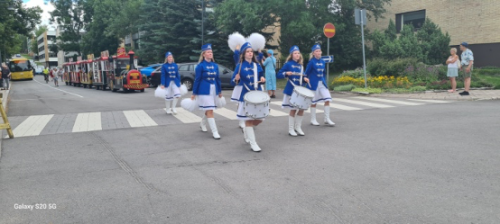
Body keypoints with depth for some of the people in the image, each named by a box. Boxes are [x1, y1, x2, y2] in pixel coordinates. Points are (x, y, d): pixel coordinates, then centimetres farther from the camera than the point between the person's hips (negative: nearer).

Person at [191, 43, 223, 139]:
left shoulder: (215, 65, 7)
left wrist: (220, 91, 15)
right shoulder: (200, 66, -8)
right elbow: (197, 80, -7)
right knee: (210, 111, -8)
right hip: (204, 91, -6)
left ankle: (202, 124, 42)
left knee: (209, 110, 15)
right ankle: (215, 132, -6)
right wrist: (194, 93, -6)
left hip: (213, 90, 6)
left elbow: (217, 79, 13)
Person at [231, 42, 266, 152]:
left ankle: (246, 130, 37)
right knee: (248, 119, -2)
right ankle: (253, 143, 7)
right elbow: (233, 82, -6)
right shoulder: (240, 66, -6)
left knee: (259, 119, 7)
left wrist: (262, 79, -5)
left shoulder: (257, 65, 7)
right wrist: (236, 79, -27)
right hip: (246, 96, -5)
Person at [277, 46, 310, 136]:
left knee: (302, 109, 4)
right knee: (293, 110, -1)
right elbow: (279, 75, -8)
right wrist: (286, 73, -24)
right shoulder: (288, 64, -6)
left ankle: (298, 127, 20)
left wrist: (304, 78, -2)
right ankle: (291, 129, 12)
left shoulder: (301, 65, 9)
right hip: (291, 90, -5)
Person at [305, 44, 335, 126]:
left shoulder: (322, 62, 7)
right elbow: (307, 73, -7)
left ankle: (327, 119, 7)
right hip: (314, 84, -5)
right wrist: (308, 82, -6)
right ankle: (313, 120, 18)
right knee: (314, 102, 4)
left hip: (322, 83, 5)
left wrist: (323, 80, 13)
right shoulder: (312, 62, -10)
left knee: (327, 99, -4)